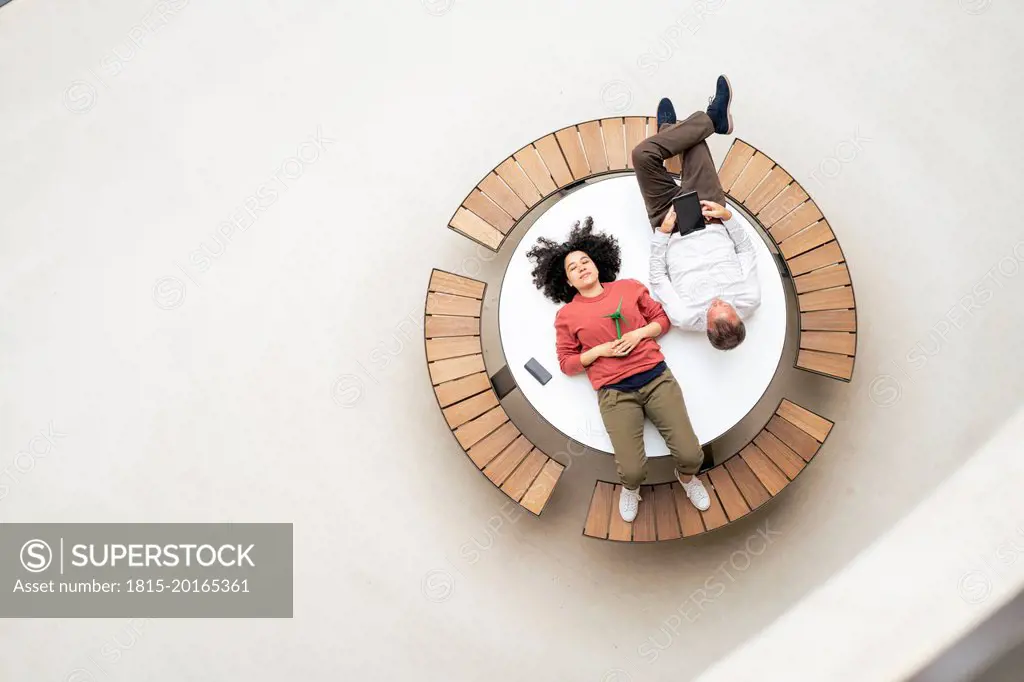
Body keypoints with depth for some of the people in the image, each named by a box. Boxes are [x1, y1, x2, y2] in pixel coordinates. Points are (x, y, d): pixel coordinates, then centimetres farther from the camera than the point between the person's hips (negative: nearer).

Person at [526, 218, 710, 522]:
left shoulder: (629, 287, 11)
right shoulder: (567, 315, 6)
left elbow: (662, 318, 16)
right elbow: (566, 363, 8)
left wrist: (640, 334, -4)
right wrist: (599, 351, -8)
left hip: (657, 378, 2)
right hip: (615, 394, -2)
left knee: (691, 455, -11)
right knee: (632, 471, -17)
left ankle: (686, 477, 27)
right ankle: (631, 487, 22)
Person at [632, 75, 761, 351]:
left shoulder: (686, 318, -35)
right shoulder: (750, 301, -27)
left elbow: (657, 278, -18)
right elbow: (747, 250, -9)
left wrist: (662, 232, -22)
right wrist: (728, 217, -20)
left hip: (672, 230, -2)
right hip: (712, 225, 2)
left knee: (643, 153, -10)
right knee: (692, 139, -5)